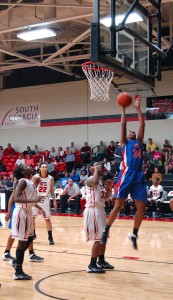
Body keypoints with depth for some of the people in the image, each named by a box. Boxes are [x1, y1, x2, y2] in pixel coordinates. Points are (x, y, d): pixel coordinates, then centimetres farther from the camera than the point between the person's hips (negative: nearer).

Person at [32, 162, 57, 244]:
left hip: (45, 199, 0)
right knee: (32, 217, 6)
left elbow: (51, 190, 5)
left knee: (47, 219, 0)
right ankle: (33, 234, 25)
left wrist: (54, 201, 3)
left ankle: (50, 237, 6)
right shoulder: (35, 177, -9)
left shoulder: (50, 178, -4)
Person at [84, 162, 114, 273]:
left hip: (100, 209, 10)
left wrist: (108, 188, 2)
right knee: (99, 238, -10)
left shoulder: (100, 180, 15)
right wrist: (96, 170, -22)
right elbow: (95, 182, -38)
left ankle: (101, 261, 31)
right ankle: (92, 265, -3)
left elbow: (104, 196, 20)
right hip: (93, 210, -10)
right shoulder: (90, 179, -12)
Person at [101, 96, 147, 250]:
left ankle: (134, 234, 15)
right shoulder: (125, 143, 14)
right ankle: (106, 231, 4)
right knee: (118, 205, -7)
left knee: (141, 206, 1)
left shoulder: (139, 142, 25)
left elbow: (142, 125, 20)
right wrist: (123, 108, 15)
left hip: (139, 175, 5)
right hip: (127, 174, -5)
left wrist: (138, 108, 22)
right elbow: (123, 124, 8)